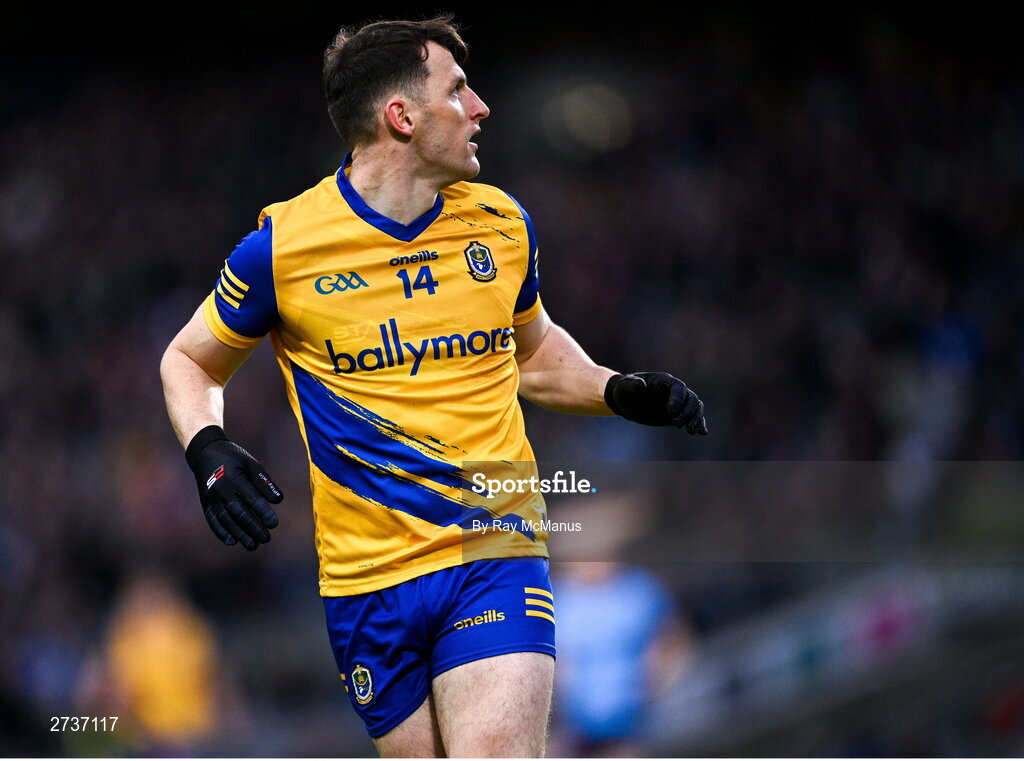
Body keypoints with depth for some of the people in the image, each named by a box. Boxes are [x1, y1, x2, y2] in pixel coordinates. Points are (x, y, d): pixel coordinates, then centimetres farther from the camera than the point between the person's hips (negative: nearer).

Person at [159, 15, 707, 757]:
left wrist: (618, 391, 8)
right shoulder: (282, 248, -4)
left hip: (497, 553, 1)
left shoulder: (503, 224, 7)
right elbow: (189, 362, 11)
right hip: (368, 578, -1)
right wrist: (208, 452, -8)